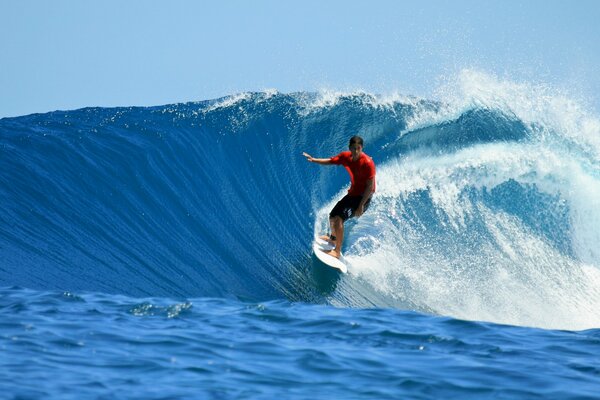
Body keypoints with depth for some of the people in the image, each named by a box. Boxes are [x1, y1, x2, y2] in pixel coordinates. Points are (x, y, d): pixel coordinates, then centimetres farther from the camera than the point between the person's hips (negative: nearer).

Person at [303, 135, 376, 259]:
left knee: (339, 218, -24)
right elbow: (330, 161, 12)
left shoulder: (367, 163, -26)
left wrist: (361, 206, -25)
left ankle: (337, 251, -19)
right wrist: (314, 160, -3)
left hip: (363, 197, -8)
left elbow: (370, 186, -24)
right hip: (352, 193, 8)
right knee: (332, 216, 23)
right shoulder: (346, 156, -5)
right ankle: (333, 238, 54)